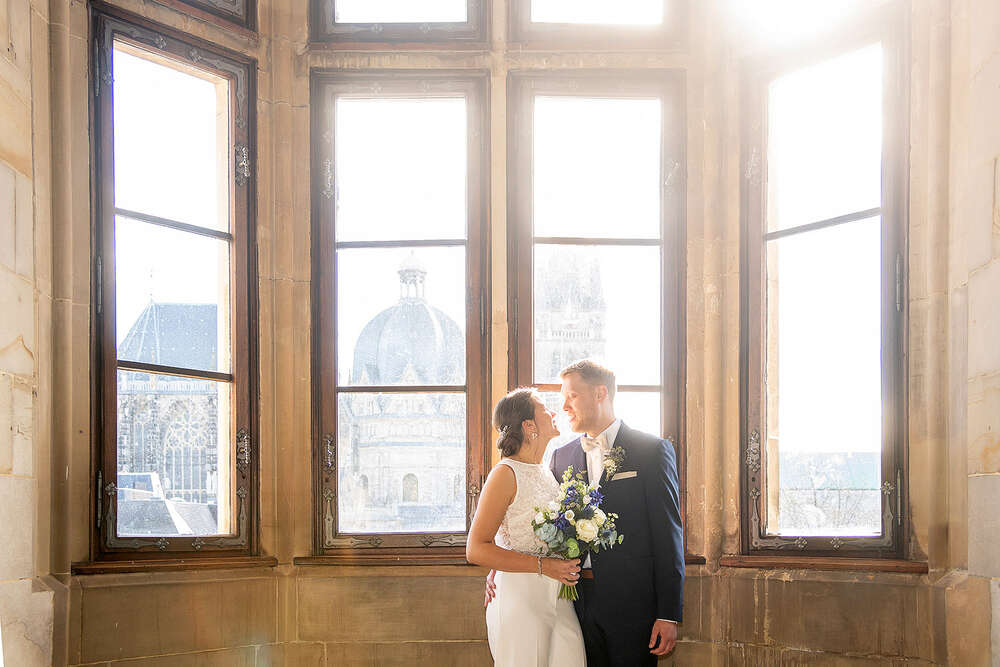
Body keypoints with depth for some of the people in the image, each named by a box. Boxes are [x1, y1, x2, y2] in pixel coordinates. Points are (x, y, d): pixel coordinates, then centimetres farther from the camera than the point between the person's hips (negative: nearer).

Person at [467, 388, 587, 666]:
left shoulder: (547, 472, 13)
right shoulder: (506, 474, -9)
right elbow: (476, 549, -15)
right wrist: (543, 566, -18)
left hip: (561, 601, 7)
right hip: (521, 601, -7)